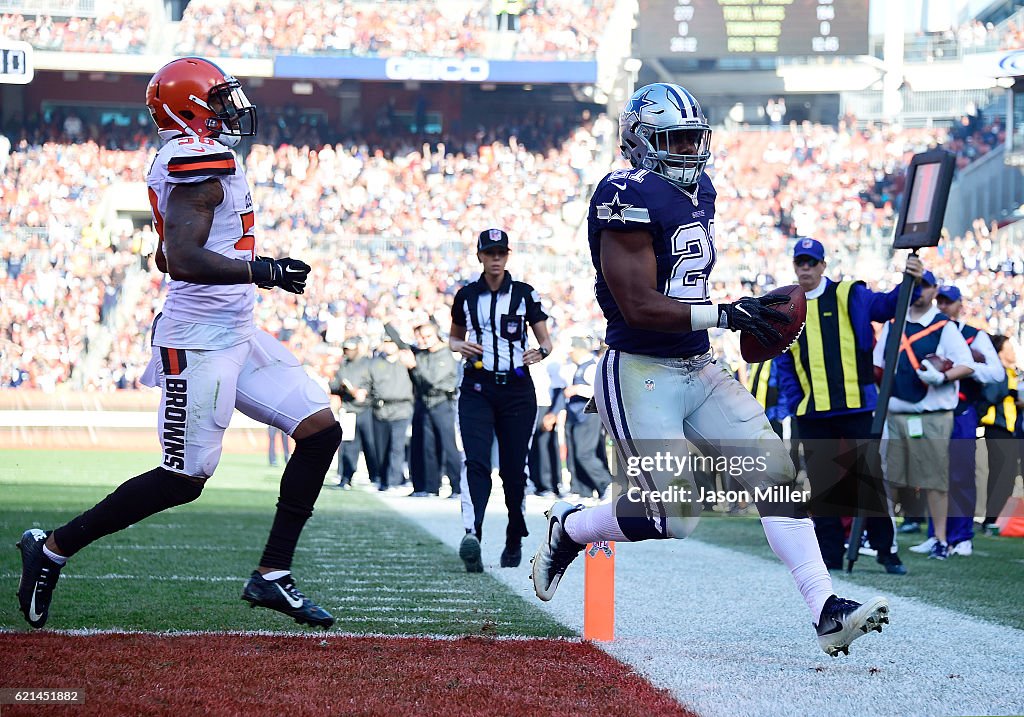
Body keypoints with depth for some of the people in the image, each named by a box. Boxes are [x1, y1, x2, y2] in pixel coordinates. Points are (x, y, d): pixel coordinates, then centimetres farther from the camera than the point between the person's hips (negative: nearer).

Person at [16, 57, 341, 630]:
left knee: (321, 429, 3)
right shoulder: (201, 161, -17)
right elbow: (183, 260, -27)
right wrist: (265, 271, -24)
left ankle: (273, 576, 5)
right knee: (184, 480, -5)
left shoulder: (191, 161, 14)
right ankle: (54, 548, 9)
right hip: (200, 346, -10)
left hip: (237, 337, 10)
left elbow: (167, 257, 25)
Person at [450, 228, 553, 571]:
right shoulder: (466, 296, 9)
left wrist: (540, 352, -18)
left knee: (514, 468, 2)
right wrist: (460, 346, -1)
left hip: (516, 389, 0)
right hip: (477, 389, 0)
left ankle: (514, 541, 20)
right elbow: (453, 338, 22)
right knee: (476, 462, -18)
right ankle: (472, 534, -35)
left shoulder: (525, 293, 4)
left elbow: (546, 341, 5)